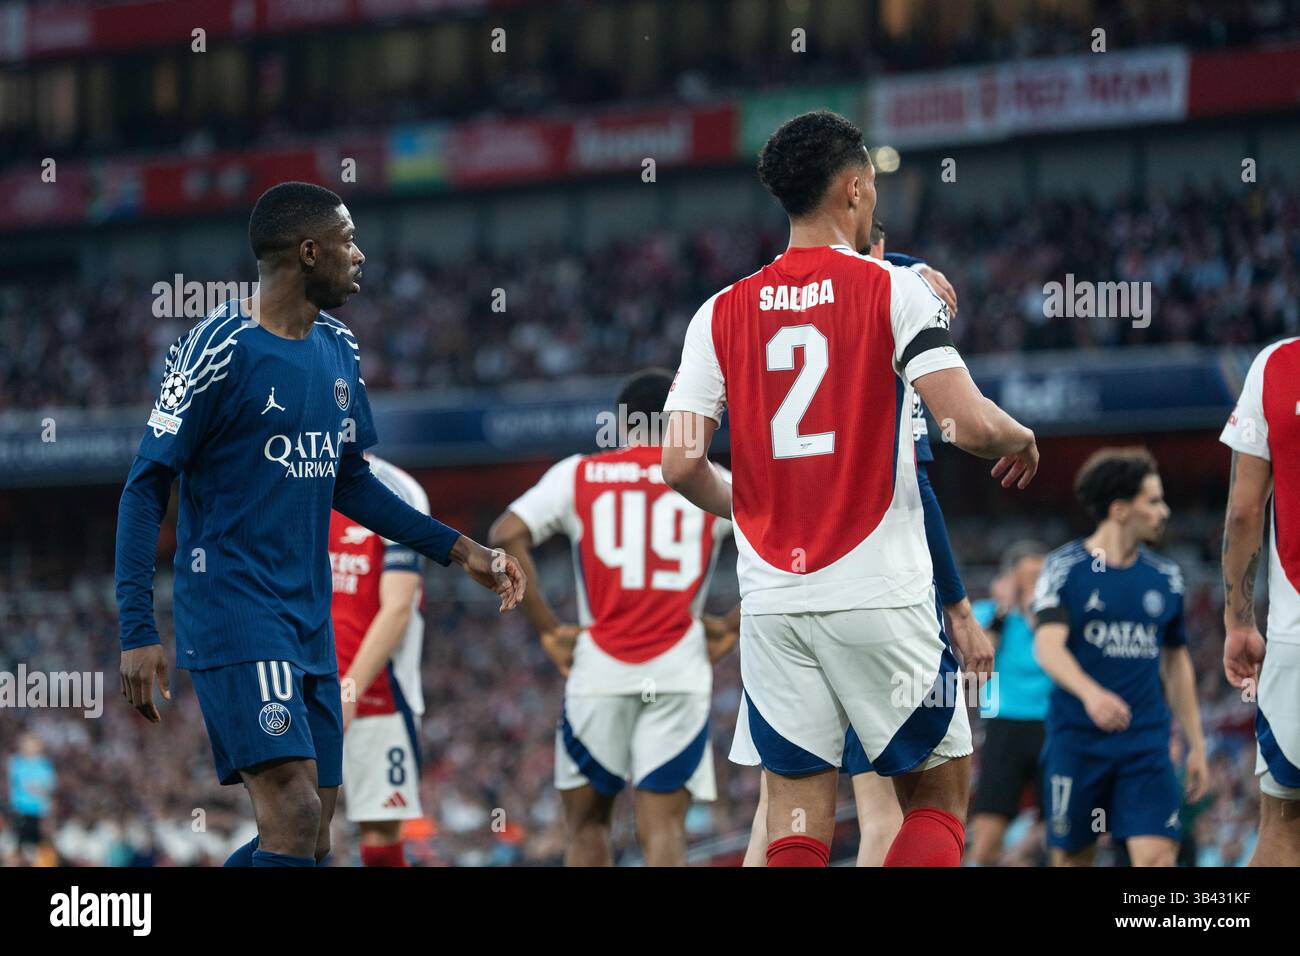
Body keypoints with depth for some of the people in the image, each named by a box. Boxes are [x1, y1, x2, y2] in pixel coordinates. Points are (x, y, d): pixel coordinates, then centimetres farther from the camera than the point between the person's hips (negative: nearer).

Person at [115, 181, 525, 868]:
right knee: (294, 813, -21)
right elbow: (146, 487, -10)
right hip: (233, 606, -8)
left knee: (312, 835, 6)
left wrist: (458, 550, 18)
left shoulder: (338, 352, 12)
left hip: (310, 617, 8)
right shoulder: (221, 348, -11)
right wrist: (138, 632, -17)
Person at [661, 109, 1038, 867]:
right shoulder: (895, 290, -4)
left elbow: (680, 465, 1)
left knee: (797, 818, 5)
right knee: (940, 790, 10)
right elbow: (969, 423, -15)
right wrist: (1020, 438, 8)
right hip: (880, 591, -3)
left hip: (772, 598, 3)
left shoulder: (722, 312, 6)